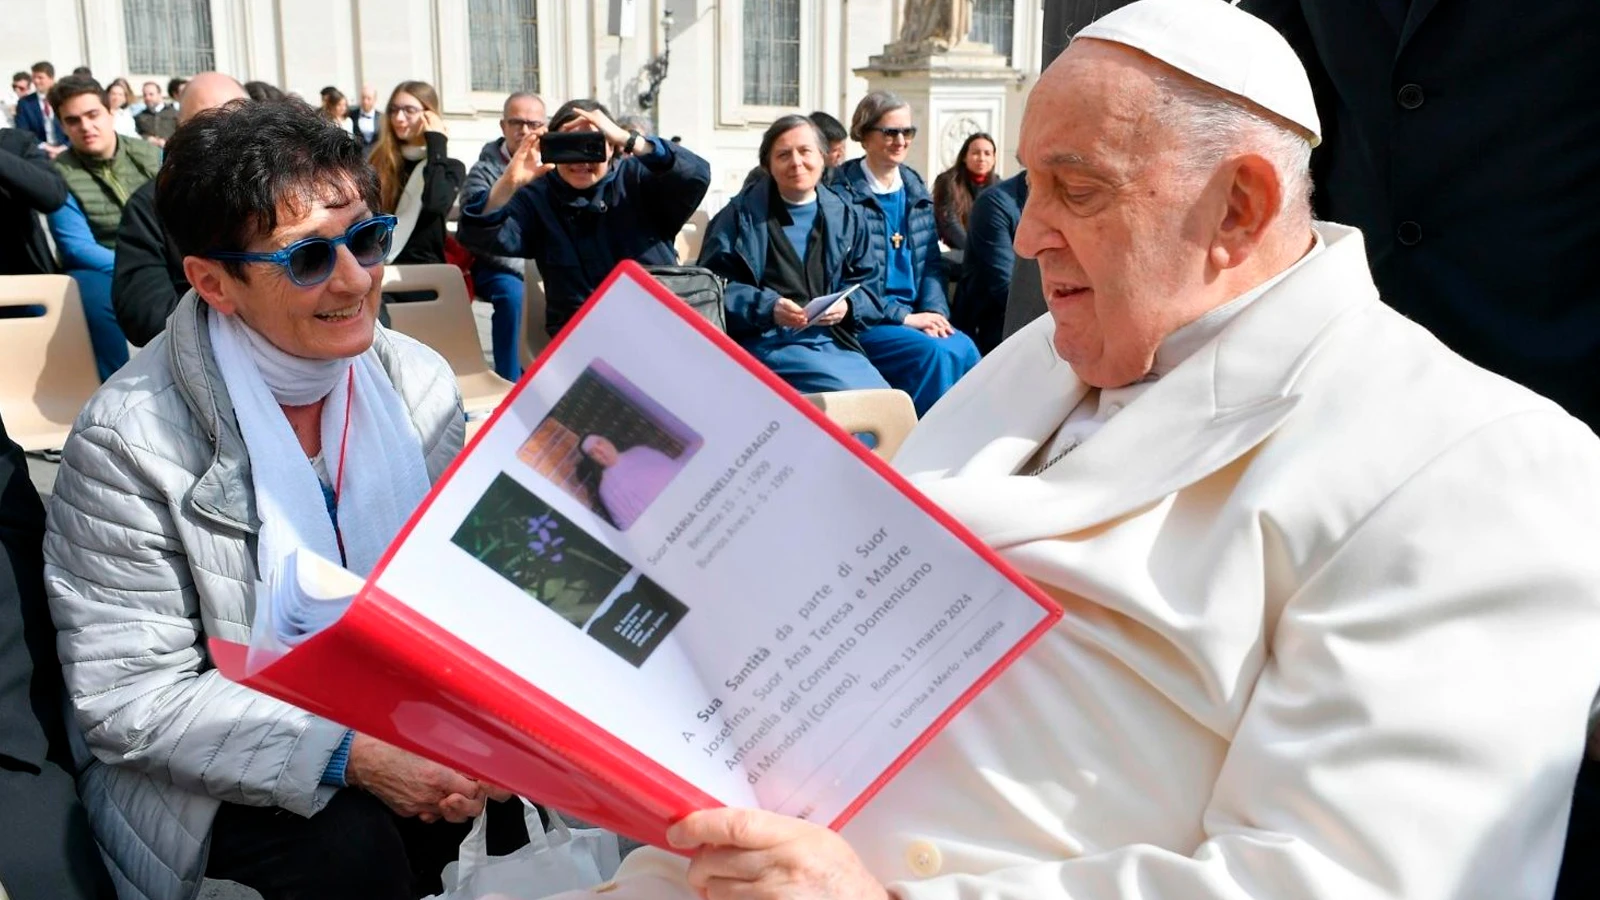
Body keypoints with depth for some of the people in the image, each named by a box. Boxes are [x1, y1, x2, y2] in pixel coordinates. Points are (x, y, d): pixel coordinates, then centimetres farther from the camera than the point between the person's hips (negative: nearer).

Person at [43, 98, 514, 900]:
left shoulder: (420, 383, -5)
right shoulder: (130, 442, -20)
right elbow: (128, 700, -19)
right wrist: (349, 755, -27)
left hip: (402, 716, 5)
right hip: (222, 776, -5)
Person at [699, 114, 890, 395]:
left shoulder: (847, 217, 17)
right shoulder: (742, 214, 6)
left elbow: (866, 284, 17)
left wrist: (847, 306, -7)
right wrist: (768, 308, -17)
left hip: (834, 341, 5)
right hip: (769, 342, -4)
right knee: (865, 399, -26)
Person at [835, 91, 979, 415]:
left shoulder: (915, 189, 15)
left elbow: (932, 262, 13)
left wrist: (934, 311, -5)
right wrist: (902, 316, -15)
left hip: (913, 315, 5)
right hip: (865, 321, -5)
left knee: (964, 350, -22)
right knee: (935, 353, -27)